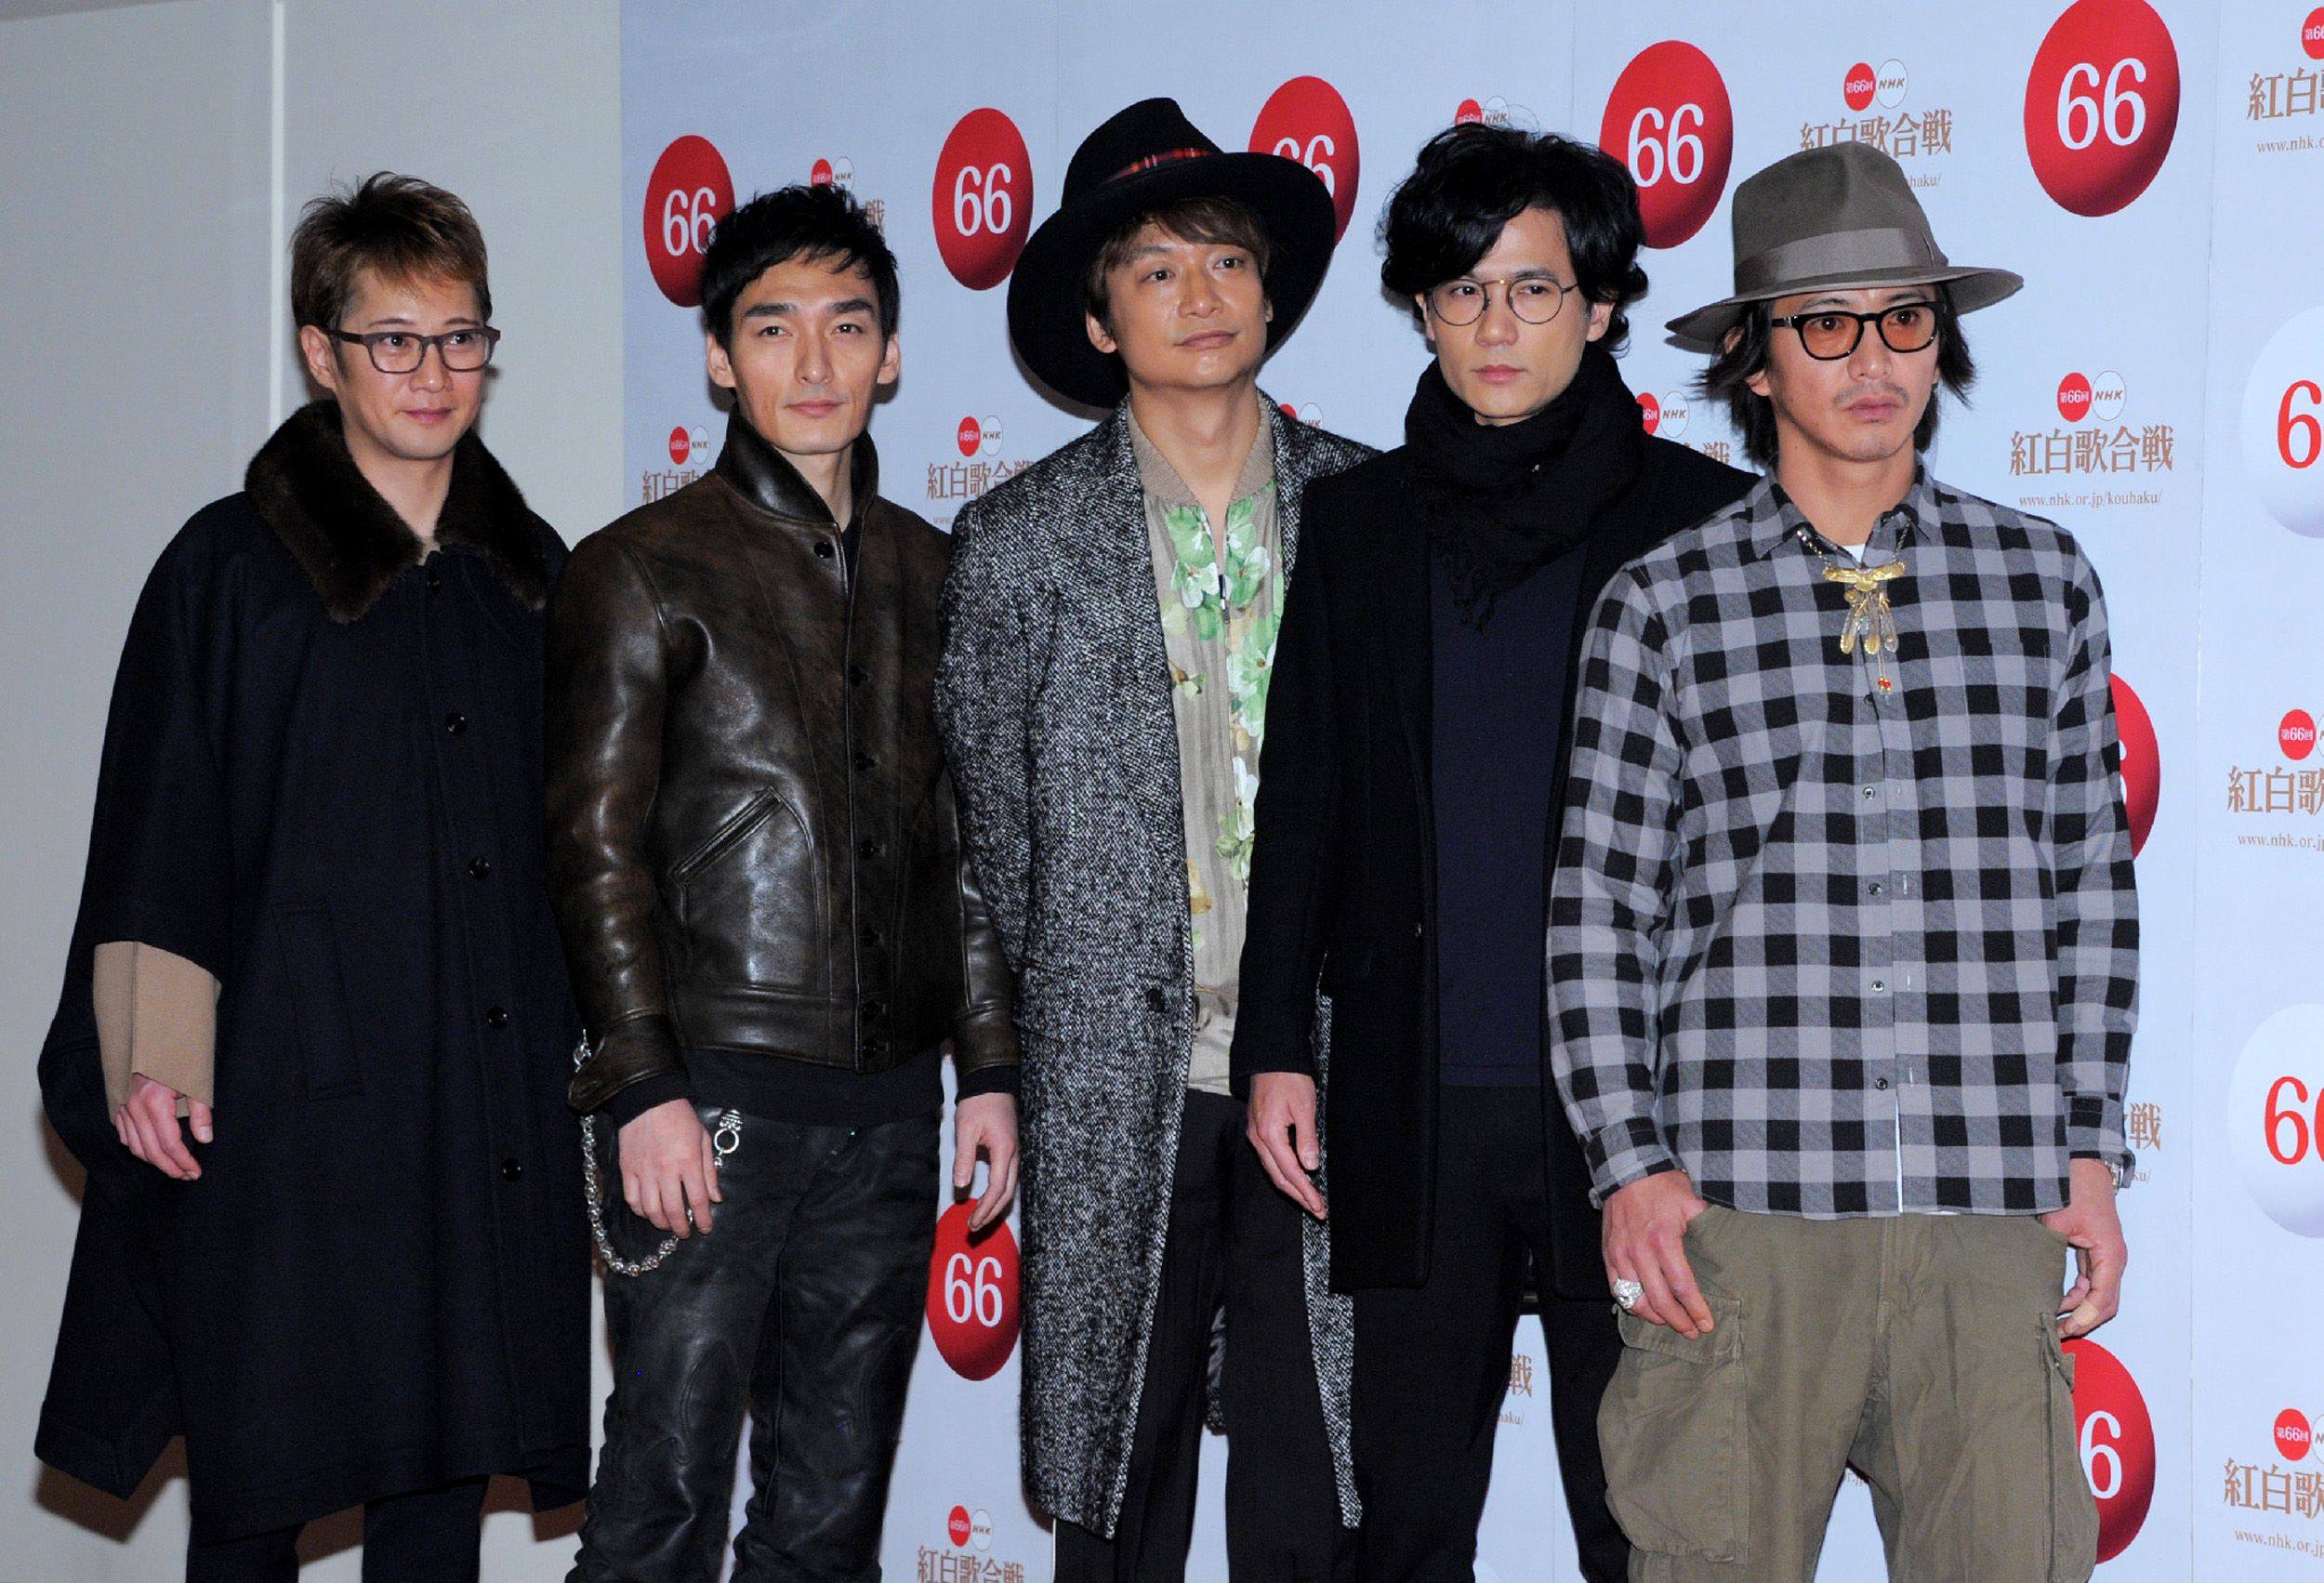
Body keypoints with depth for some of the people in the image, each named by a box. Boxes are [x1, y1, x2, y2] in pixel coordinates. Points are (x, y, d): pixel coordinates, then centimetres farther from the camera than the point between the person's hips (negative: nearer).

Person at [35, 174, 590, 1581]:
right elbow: (158, 831, -2)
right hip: (290, 1094, -4)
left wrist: (591, 1065, 13)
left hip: (491, 1101, 4)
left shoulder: (533, 573, 13)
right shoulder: (231, 568, 0)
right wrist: (150, 1059, -11)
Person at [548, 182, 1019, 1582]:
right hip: (714, 1102, -4)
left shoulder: (932, 575, 14)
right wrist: (643, 1089, -12)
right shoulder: (644, 572, 0)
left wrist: (991, 1064, 11)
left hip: (888, 1107, 5)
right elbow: (596, 849, -4)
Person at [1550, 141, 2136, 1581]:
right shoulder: (1661, 607, 5)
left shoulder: (2046, 581, 11)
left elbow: (2093, 882, 14)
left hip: (1994, 1208, 2)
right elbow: (1600, 908, 5)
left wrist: (2095, 1150, 9)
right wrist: (1632, 1164, -2)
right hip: (1741, 1205, -1)